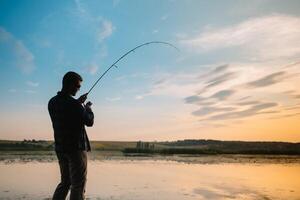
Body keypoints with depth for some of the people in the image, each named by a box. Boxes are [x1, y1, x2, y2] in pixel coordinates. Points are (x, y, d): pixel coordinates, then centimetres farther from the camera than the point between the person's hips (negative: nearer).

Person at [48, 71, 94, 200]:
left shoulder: (52, 102, 4)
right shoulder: (74, 104, -19)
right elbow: (89, 122, -7)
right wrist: (88, 108, 9)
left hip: (60, 148, 8)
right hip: (76, 148, -8)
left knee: (65, 182, 20)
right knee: (78, 184, 0)